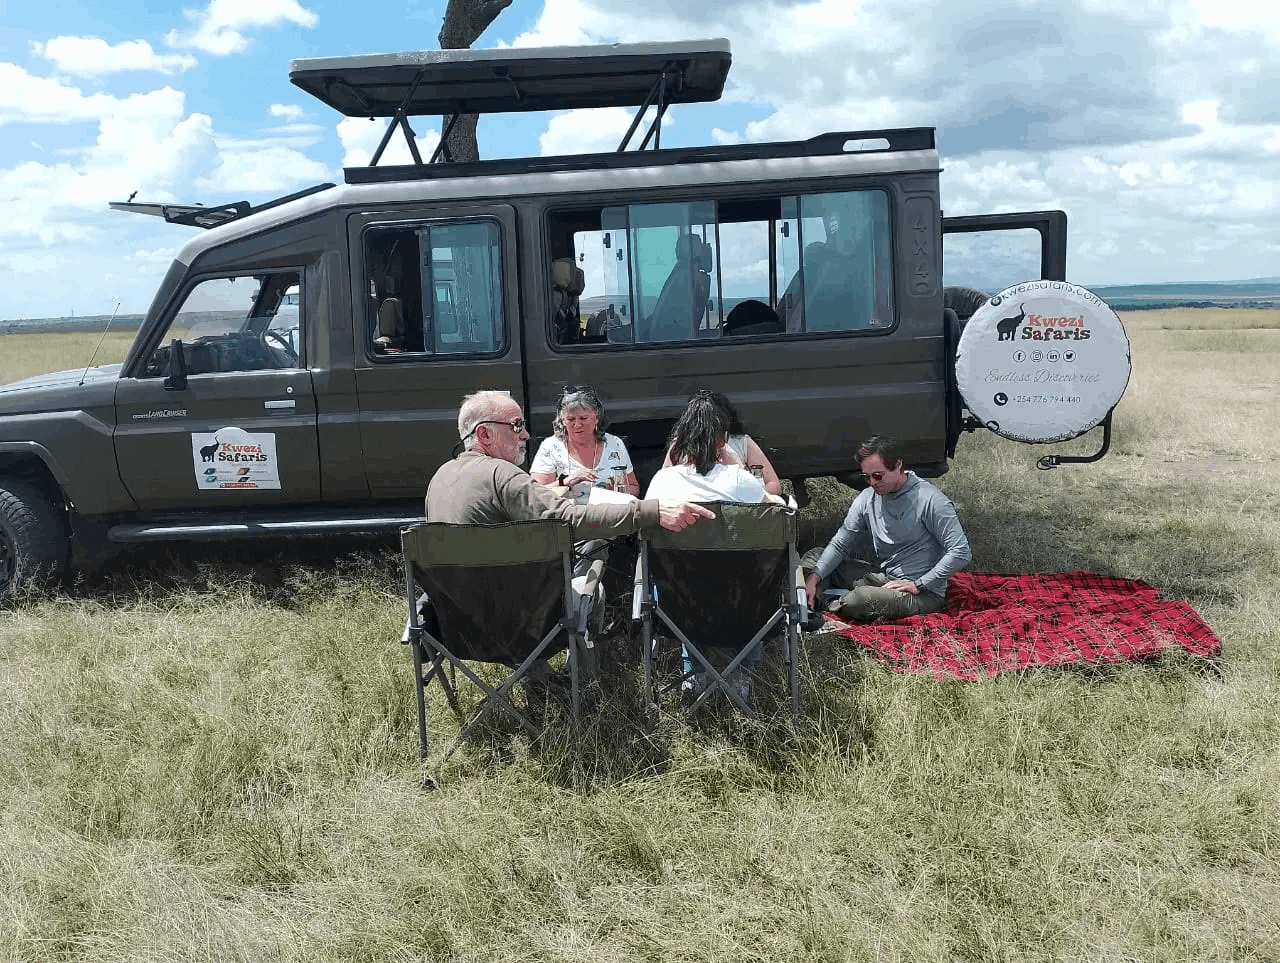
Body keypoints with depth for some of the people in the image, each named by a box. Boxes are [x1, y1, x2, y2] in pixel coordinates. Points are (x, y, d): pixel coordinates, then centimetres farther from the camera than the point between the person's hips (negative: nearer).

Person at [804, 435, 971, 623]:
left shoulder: (930, 500, -17)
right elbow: (839, 544, 5)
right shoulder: (867, 498, 2)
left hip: (924, 594, -7)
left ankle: (839, 605, -2)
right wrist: (814, 577, -12)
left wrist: (918, 585, -19)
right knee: (813, 557, 5)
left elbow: (961, 553, -18)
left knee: (861, 599, -35)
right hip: (882, 578, 7)